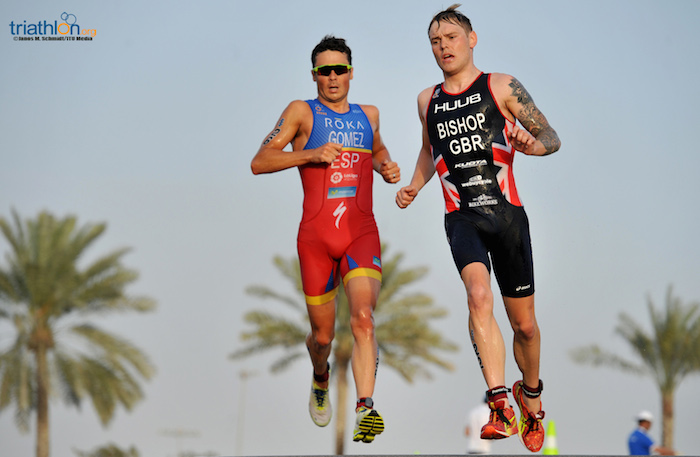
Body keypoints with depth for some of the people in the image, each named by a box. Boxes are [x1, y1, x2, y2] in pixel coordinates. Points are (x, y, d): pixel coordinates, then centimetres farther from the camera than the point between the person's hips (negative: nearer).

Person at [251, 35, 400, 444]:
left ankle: (366, 408, -33)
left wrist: (387, 168, 14)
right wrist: (310, 154, -17)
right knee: (323, 335, 8)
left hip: (362, 232, 1)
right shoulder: (302, 112, 4)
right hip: (316, 235, -1)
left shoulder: (369, 114, 16)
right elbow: (260, 163, -4)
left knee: (363, 318, -23)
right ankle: (321, 380, 42)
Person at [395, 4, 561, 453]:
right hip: (461, 218, 1)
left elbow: (553, 138, 0)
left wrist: (532, 144, -22)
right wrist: (414, 186, 14)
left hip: (507, 213, -1)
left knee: (524, 323, 7)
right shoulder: (427, 100, 13)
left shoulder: (502, 87, 2)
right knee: (479, 296, -28)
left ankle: (531, 394, 37)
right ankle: (502, 408, -33)